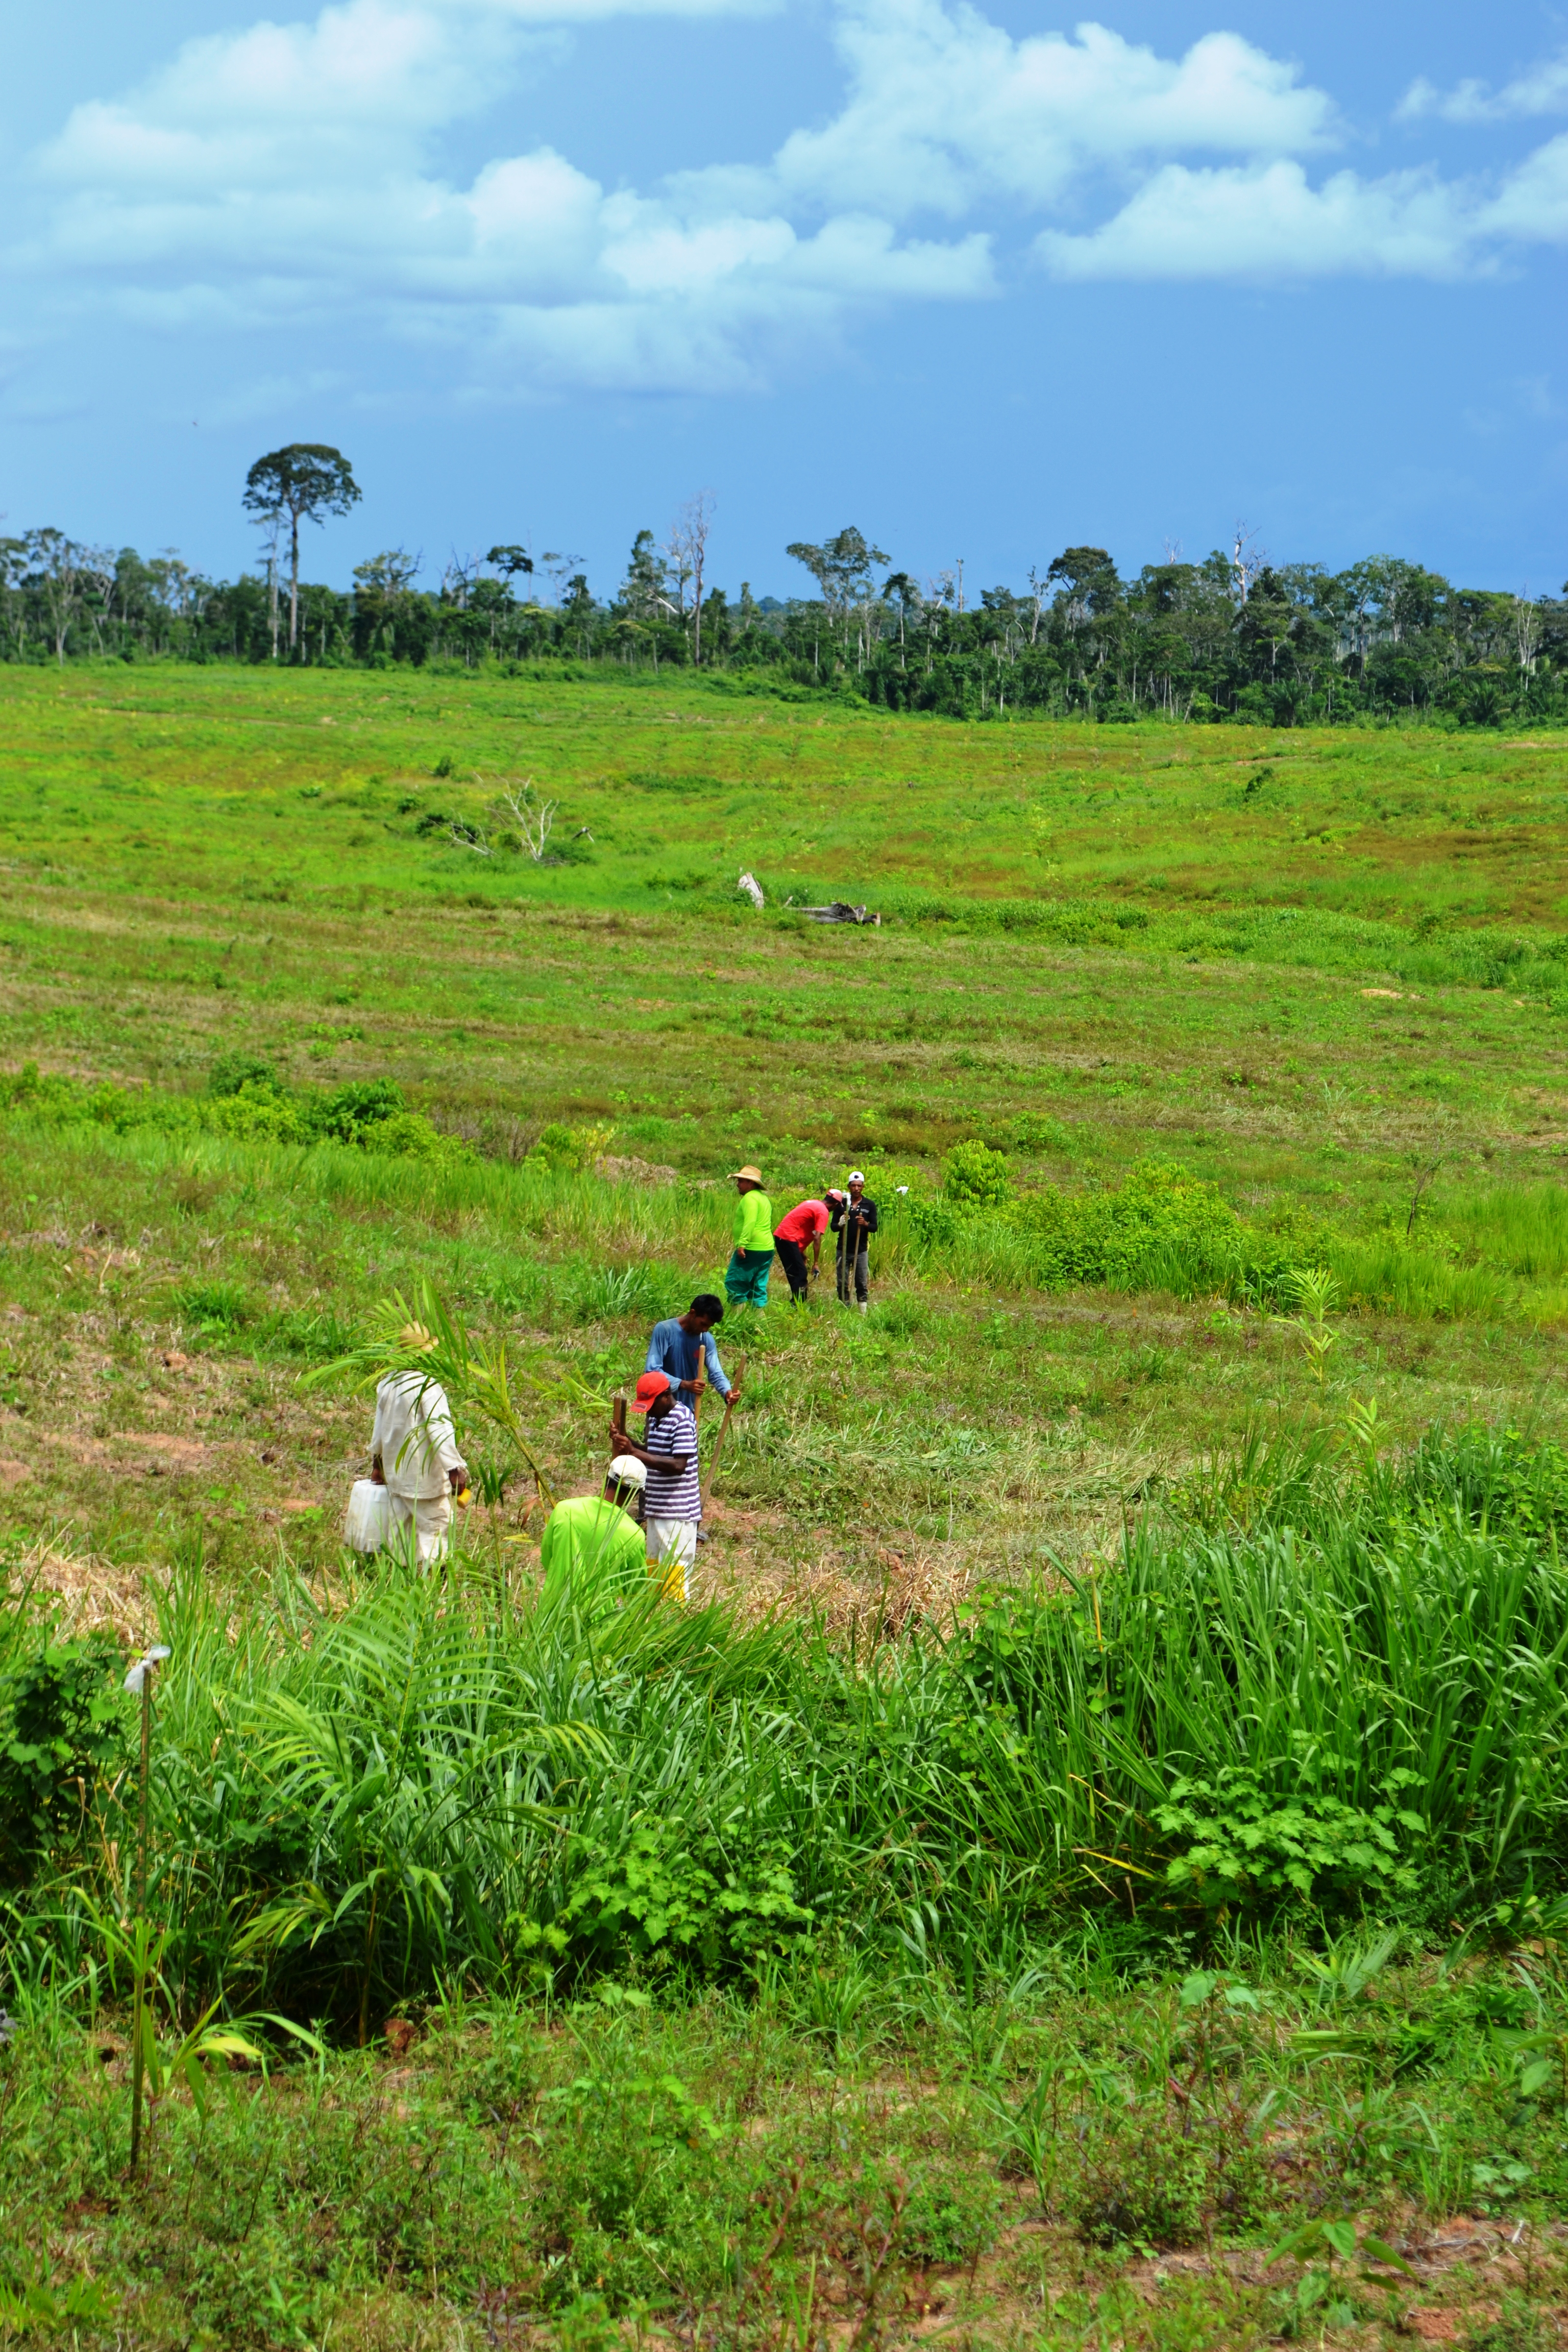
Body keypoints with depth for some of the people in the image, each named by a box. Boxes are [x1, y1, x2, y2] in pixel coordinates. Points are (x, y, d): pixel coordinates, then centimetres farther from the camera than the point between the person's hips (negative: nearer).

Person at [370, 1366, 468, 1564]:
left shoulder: (387, 1384, 7)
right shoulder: (427, 1386, -18)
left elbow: (379, 1429, 18)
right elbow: (440, 1429, -25)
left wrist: (377, 1464, 30)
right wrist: (454, 1468, -26)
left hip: (395, 1471, 8)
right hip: (423, 1473, -8)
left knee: (400, 1525, 16)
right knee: (436, 1525, -1)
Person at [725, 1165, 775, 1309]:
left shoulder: (750, 1198, -10)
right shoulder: (764, 1198, 21)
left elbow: (750, 1222, -22)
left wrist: (742, 1244, -27)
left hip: (751, 1249, -10)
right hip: (767, 1248, 10)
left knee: (734, 1284, -7)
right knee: (759, 1287, 11)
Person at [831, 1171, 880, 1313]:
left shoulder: (870, 1205, 2)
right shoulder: (842, 1204, 3)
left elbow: (875, 1227, 2)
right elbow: (833, 1226, 4)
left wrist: (866, 1224, -21)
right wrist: (840, 1224, -20)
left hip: (861, 1251, -1)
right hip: (844, 1250, 1)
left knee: (862, 1284, 1)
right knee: (843, 1284, 3)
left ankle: (863, 1312, 5)